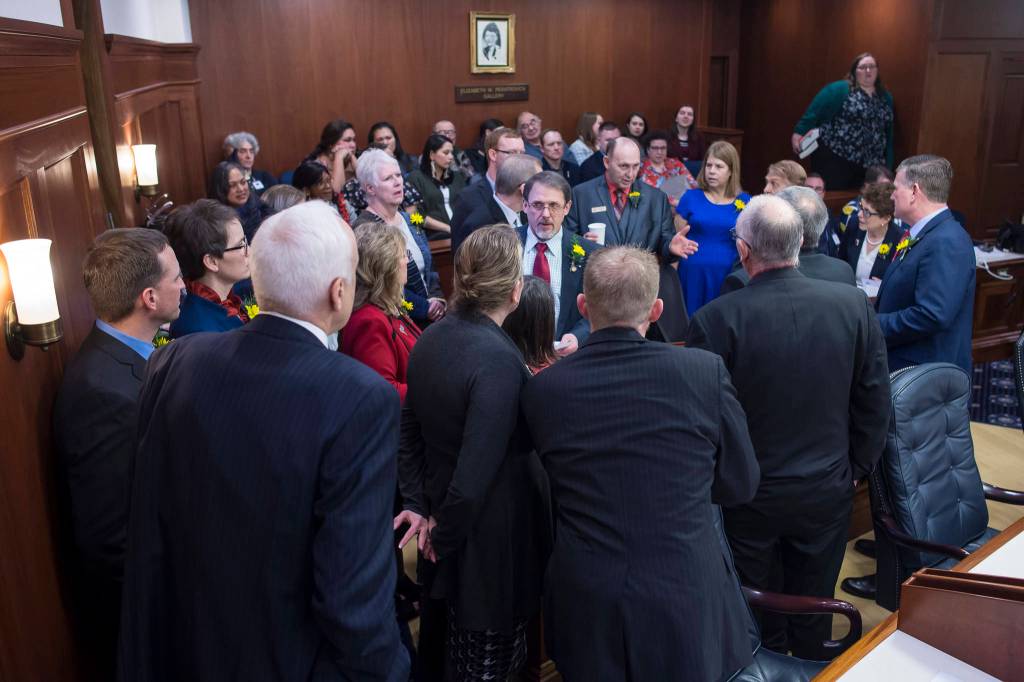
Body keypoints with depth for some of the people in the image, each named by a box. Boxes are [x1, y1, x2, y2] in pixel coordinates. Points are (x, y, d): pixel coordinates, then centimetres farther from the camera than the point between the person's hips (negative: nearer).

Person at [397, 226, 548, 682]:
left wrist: (418, 504, 6)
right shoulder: (499, 360, -27)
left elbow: (409, 433, 5)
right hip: (489, 541, -7)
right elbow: (474, 476, -27)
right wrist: (443, 538, -12)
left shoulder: (430, 339, -3)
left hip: (443, 519, 7)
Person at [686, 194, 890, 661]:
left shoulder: (715, 320, -22)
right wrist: (858, 467, 11)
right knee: (814, 613, 23)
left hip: (750, 495, -2)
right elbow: (875, 399, -3)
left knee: (760, 622, 19)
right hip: (828, 491, 3)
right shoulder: (854, 304, -12)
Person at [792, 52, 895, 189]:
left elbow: (888, 133, 18)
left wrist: (888, 165, 16)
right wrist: (799, 133, -19)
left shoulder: (885, 97, 16)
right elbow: (814, 111, -8)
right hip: (833, 157, -6)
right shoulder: (839, 90, -2)